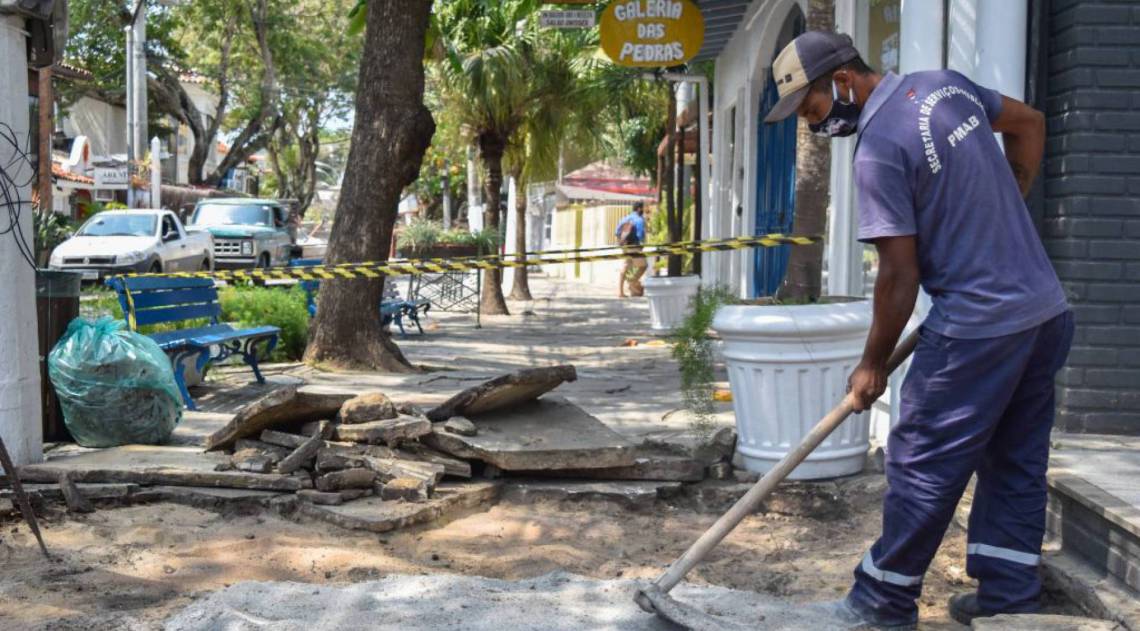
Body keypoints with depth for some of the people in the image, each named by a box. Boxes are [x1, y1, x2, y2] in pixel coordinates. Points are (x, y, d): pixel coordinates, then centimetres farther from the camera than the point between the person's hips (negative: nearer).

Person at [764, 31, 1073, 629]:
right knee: (1015, 463, 15)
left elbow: (899, 276, -15)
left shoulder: (878, 148, -17)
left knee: (923, 466, 2)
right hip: (1047, 310, 9)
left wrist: (873, 363, -3)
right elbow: (1029, 122, 25)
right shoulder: (945, 83, 8)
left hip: (978, 327, -9)